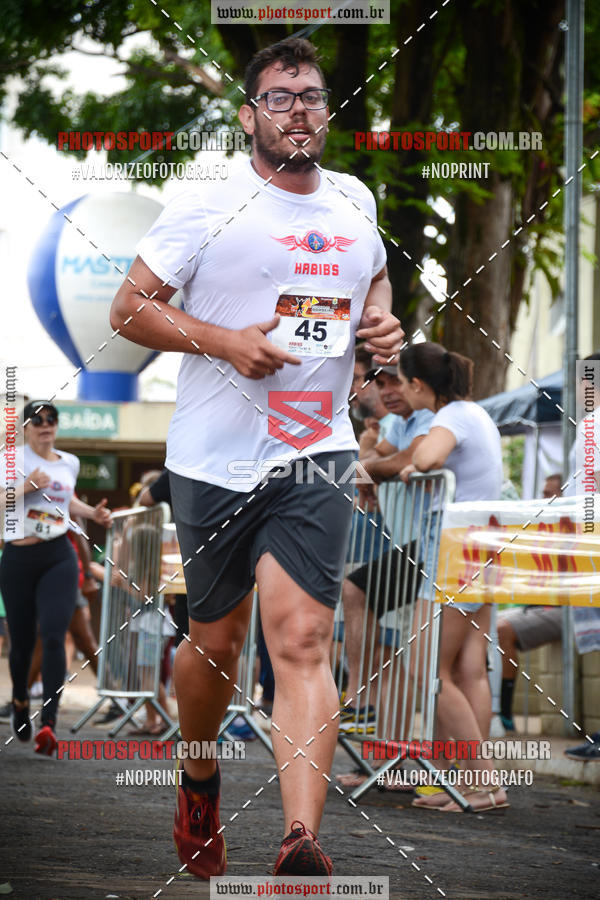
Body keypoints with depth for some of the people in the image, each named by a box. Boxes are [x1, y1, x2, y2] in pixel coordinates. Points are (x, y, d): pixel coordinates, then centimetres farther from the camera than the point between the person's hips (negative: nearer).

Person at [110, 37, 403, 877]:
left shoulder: (354, 201, 11)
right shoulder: (207, 206, -4)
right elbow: (129, 307, -4)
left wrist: (382, 321, 8)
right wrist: (224, 341, -17)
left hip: (316, 458, 2)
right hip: (214, 459, -2)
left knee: (303, 641, -13)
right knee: (215, 638, 11)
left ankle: (301, 843, -23)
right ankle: (199, 783, 40)